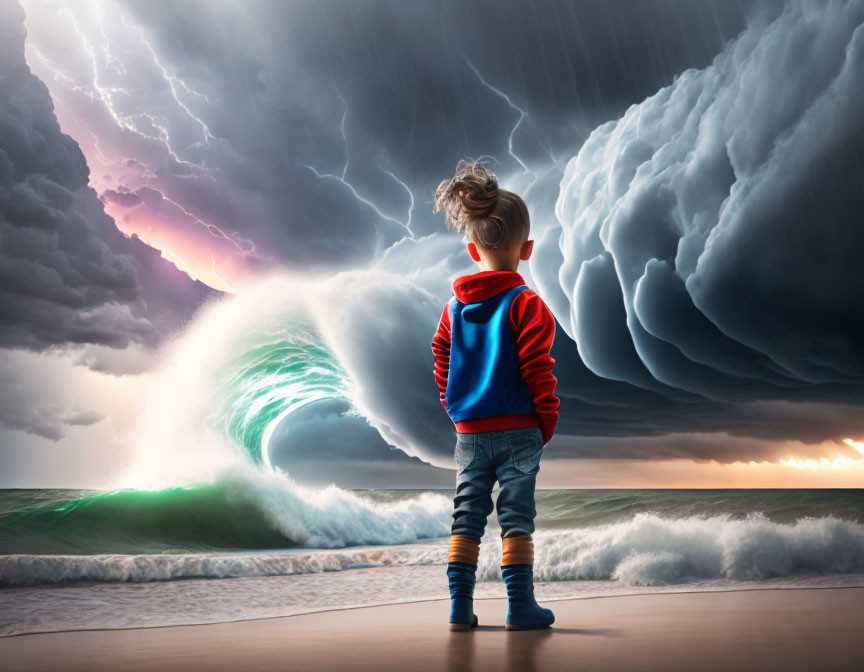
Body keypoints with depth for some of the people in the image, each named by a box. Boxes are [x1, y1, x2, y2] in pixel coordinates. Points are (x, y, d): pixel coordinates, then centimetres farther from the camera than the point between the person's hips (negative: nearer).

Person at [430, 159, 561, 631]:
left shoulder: (455, 305, 5)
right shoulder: (526, 304, -10)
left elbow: (441, 360, 11)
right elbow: (537, 368, -12)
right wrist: (547, 421, -1)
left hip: (469, 433, 4)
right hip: (518, 431, -4)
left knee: (466, 518, 9)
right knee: (516, 517, 3)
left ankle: (460, 608, 12)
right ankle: (520, 606, 6)